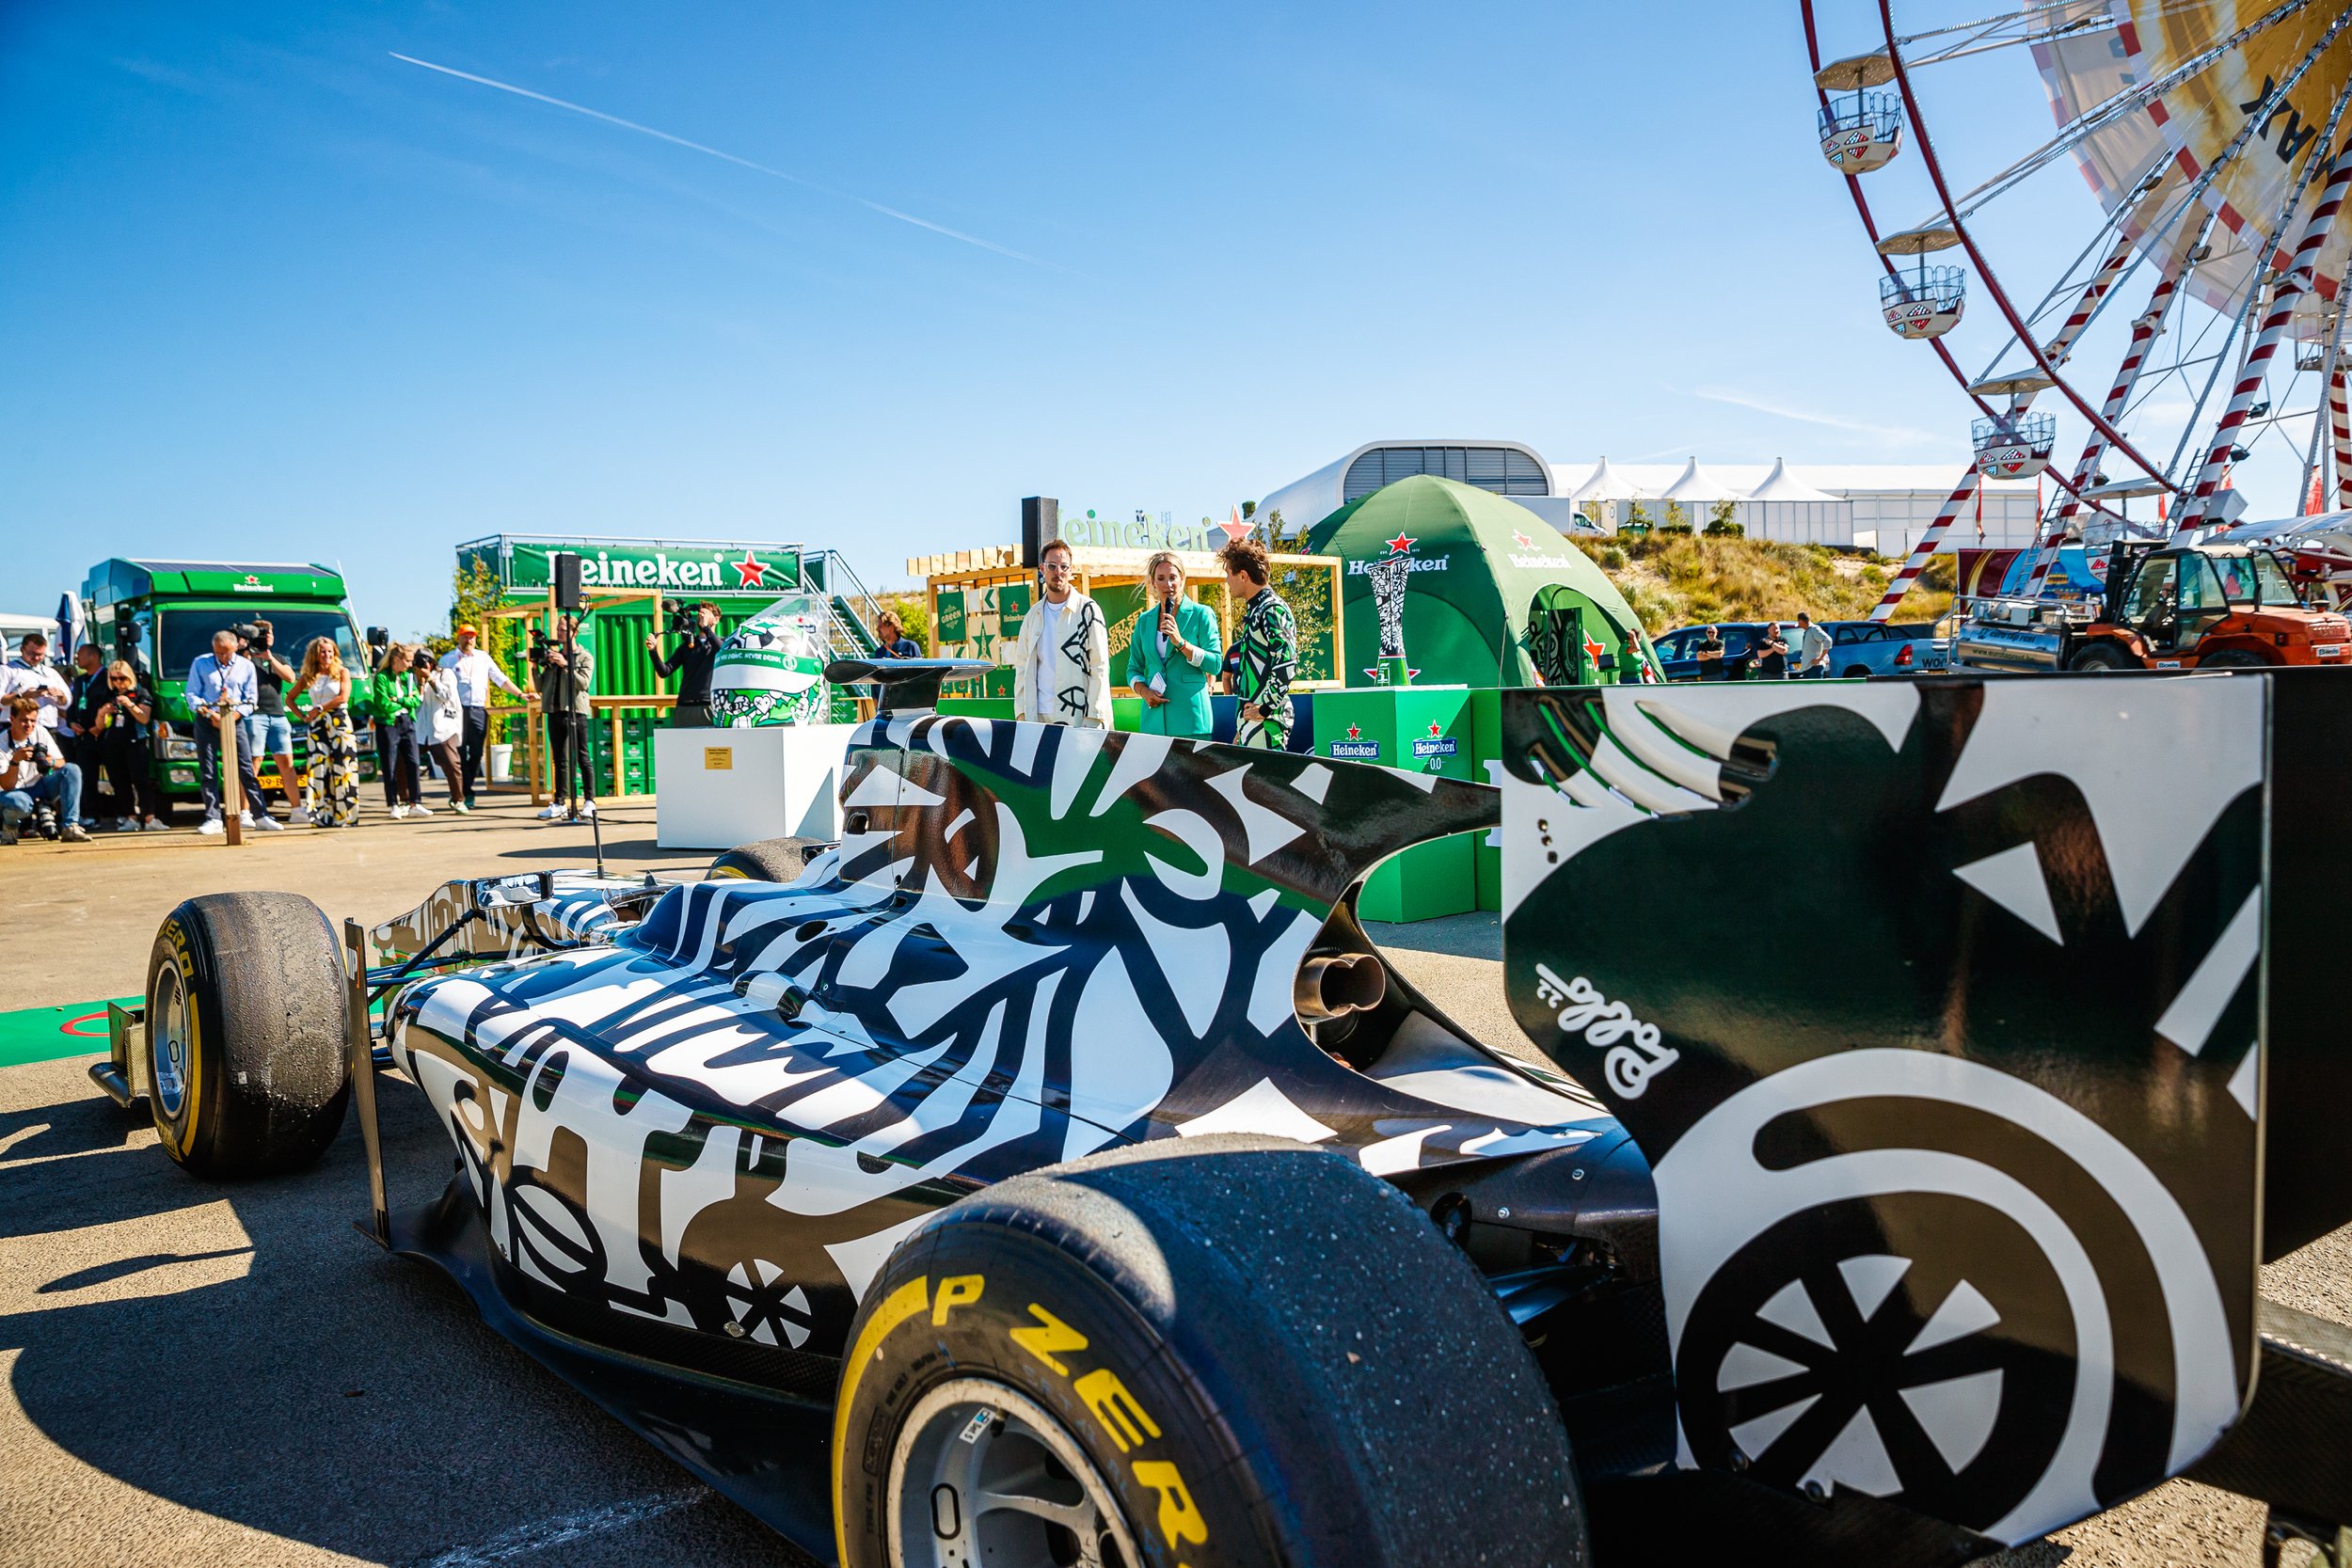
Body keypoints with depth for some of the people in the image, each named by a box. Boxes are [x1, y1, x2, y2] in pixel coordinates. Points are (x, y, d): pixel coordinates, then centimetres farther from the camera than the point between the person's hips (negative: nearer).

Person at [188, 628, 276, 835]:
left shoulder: (246, 666, 7)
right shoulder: (200, 663, 5)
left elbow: (250, 699, 8)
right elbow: (192, 694, 3)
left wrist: (235, 714, -9)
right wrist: (209, 714, -11)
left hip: (234, 721, 0)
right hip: (207, 722, 0)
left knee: (246, 769, -5)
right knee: (207, 772, 0)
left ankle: (261, 817, -5)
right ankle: (213, 819, 4)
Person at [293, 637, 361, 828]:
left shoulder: (342, 673, 6)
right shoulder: (308, 677, 12)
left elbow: (343, 697, -7)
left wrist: (319, 709, -7)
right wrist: (303, 716, 8)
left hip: (340, 724, -2)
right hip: (317, 727, 2)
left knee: (343, 770, -5)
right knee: (318, 770, -4)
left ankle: (344, 815, -4)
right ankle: (322, 816, -5)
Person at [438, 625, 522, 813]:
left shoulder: (483, 657, 16)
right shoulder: (447, 659, 8)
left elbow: (500, 679, 17)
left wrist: (521, 694, 10)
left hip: (479, 710, 3)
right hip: (458, 711, -3)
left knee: (476, 753, 0)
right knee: (460, 753, -7)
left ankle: (463, 793, 11)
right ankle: (465, 796, -4)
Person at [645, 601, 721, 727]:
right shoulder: (687, 645, 18)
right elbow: (665, 671, 8)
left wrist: (705, 627, -14)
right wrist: (653, 651, -9)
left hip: (709, 706, -4)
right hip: (684, 708, 4)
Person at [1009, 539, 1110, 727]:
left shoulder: (1088, 610, 1)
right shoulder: (1033, 615, 15)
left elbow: (1099, 667, -4)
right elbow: (1022, 667, 17)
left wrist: (1092, 719, -11)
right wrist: (1022, 712, 6)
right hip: (1039, 717, 4)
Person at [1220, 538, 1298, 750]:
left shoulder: (1272, 610, -12)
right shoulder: (1254, 610, 18)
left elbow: (1286, 665, -21)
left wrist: (1265, 709, -17)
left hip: (1266, 722, -9)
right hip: (1249, 719, 9)